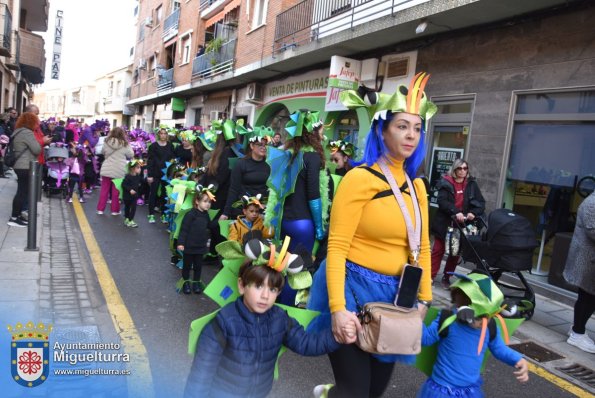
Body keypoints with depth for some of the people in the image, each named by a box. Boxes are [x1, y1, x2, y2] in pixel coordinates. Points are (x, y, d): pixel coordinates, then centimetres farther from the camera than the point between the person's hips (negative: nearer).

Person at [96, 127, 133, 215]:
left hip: (107, 170, 2)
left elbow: (102, 152, 14)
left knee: (104, 190, 11)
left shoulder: (107, 142, -4)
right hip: (119, 171, -2)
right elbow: (131, 155, 4)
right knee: (116, 191, 7)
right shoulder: (125, 144, -10)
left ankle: (100, 209, 16)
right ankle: (115, 210, 13)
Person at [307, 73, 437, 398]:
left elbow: (422, 247, 12)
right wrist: (338, 308, -24)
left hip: (394, 293, 7)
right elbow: (336, 247, -18)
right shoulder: (360, 178, -15)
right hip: (353, 287, -7)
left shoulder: (416, 186, 7)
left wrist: (424, 297, 7)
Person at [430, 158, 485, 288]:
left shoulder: (472, 184, 6)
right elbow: (442, 201, -16)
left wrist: (473, 213, -19)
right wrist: (455, 212, -30)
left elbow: (481, 203, 2)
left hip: (462, 224, 3)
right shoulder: (445, 183, -5)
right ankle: (430, 276, 11)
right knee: (438, 250, 4)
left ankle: (446, 277, 22)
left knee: (455, 252, 9)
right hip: (444, 223, -3)